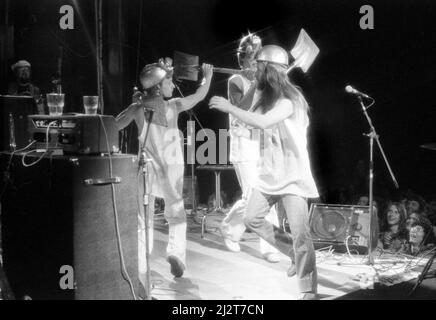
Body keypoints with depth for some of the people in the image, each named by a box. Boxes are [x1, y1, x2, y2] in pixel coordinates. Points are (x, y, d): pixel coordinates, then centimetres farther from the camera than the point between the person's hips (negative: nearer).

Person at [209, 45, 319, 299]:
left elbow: (263, 122, -32)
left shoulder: (290, 99, -19)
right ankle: (293, 251, 24)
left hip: (293, 175, -9)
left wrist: (229, 107, -25)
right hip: (269, 173, 9)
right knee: (253, 218, 10)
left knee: (301, 234, -9)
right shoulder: (266, 96, 8)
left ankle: (309, 291, -2)